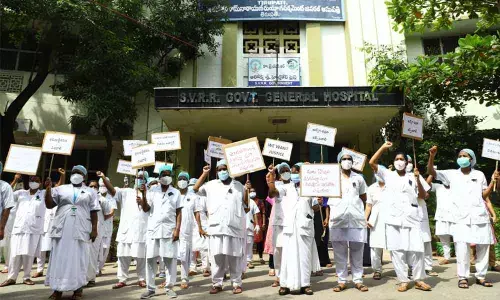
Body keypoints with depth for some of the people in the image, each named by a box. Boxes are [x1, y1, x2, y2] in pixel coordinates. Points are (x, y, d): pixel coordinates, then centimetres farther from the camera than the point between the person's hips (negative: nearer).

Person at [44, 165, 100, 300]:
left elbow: (94, 212, 6)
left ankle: (78, 288, 11)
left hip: (80, 230, -1)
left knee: (78, 257, 3)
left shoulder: (90, 192, 10)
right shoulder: (61, 189, 12)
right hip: (61, 229, 1)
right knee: (60, 257, 3)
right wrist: (48, 189, -6)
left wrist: (94, 229, -2)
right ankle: (58, 288, 12)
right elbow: (49, 205, 6)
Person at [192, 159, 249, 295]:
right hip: (216, 227, 1)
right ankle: (217, 283, 13)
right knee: (217, 256, 3)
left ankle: (237, 283, 14)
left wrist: (246, 191, -6)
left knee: (235, 256, 5)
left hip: (234, 227, -1)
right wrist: (204, 174, 5)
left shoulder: (238, 185, 9)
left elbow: (246, 206, 9)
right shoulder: (211, 184, 11)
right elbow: (196, 189, 11)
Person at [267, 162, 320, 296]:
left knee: (304, 255, 4)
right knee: (290, 255, -1)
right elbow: (273, 192, -5)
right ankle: (287, 284, 3)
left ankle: (304, 284, 10)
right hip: (289, 226, -1)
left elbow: (315, 207, 18)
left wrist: (319, 202, -3)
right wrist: (271, 177, -15)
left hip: (305, 226, 1)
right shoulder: (286, 187, 12)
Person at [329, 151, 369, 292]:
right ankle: (341, 281, 8)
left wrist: (353, 202, 4)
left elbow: (364, 198, 20)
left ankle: (358, 280, 12)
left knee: (357, 251, 3)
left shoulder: (359, 178, 14)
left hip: (356, 218, 1)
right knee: (339, 252, 1)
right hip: (338, 218, -1)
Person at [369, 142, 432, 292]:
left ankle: (419, 279, 15)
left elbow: (423, 196, 7)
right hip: (394, 217, 0)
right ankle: (403, 280, 10)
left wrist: (418, 179, -6)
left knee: (416, 248, -1)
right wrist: (383, 147, 1)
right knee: (397, 250, 1)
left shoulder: (413, 177, 10)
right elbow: (372, 163, 3)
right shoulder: (388, 175, 11)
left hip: (411, 217, 0)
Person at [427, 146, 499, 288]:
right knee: (462, 247, -10)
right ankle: (463, 277, 0)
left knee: (483, 246, 7)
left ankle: (481, 276, 21)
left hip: (480, 215, 2)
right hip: (461, 216, -2)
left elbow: (484, 195, 13)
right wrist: (432, 156, -15)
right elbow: (431, 171, 0)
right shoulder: (452, 174, 7)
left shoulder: (479, 174, 12)